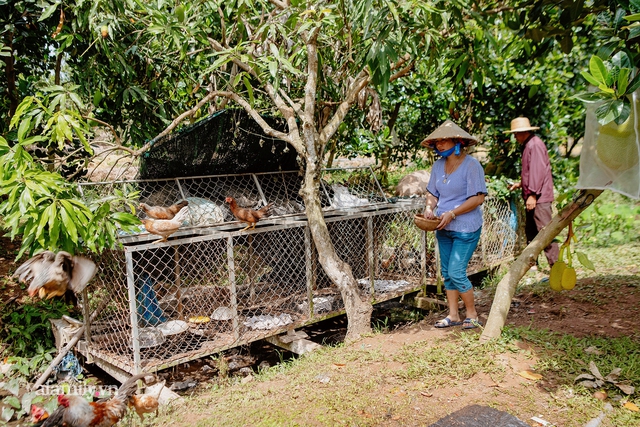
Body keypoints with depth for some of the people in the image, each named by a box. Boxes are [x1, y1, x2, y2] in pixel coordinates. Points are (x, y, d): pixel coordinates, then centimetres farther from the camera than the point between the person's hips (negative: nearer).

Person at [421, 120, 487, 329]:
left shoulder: (471, 165, -14)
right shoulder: (438, 165, 6)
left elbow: (478, 198, -18)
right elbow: (432, 192, 13)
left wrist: (452, 213, -21)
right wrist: (429, 207, -8)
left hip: (465, 228, -7)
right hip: (443, 229, 7)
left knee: (456, 272, -8)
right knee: (446, 272, 11)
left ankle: (472, 315, 11)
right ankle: (453, 315, 23)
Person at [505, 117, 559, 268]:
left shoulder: (535, 145, -13)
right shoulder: (528, 145, 18)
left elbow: (538, 171, -20)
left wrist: (532, 194, -22)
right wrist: (520, 184, 21)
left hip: (539, 197, -11)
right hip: (532, 197, 11)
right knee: (531, 231, 15)